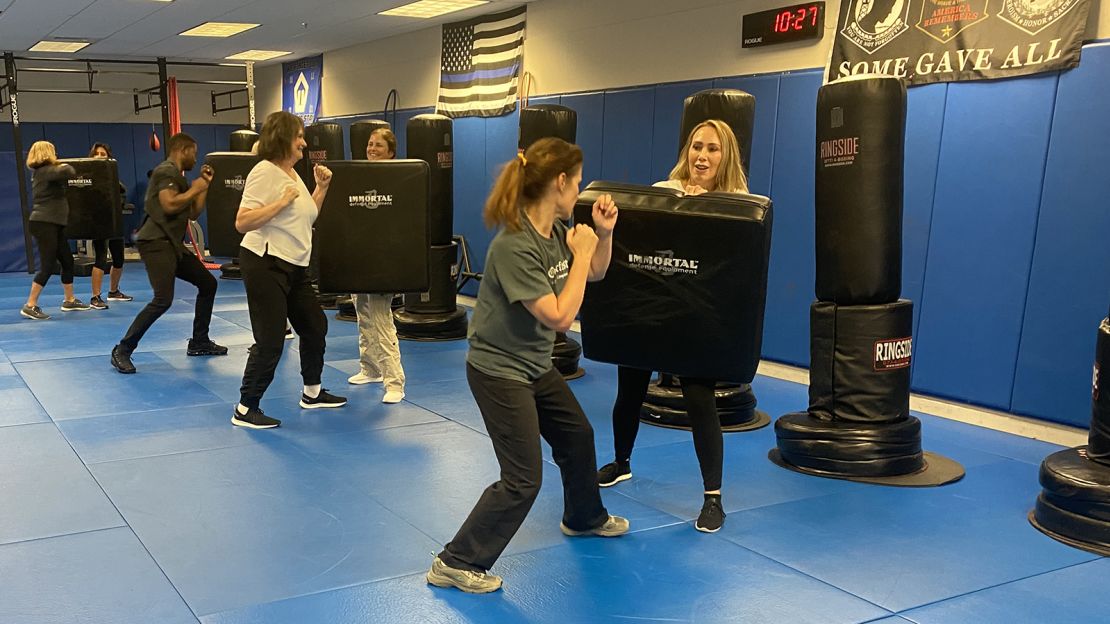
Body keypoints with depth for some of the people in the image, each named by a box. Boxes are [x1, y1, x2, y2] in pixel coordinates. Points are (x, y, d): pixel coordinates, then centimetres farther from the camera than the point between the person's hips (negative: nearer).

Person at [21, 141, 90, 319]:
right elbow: (68, 172, -29)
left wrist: (63, 168, 14)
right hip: (44, 224, -10)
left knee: (67, 261, 14)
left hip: (53, 224, 10)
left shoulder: (42, 172, 17)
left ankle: (69, 300, 25)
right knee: (48, 266, -9)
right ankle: (30, 306, -6)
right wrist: (67, 166, -9)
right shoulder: (46, 171, -13)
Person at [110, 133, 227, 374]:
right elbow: (169, 205, -24)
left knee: (208, 283, 14)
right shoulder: (166, 171, -9)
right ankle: (122, 351, -11)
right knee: (163, 300, -21)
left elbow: (194, 213, 20)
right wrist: (195, 189, -10)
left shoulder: (178, 176, 22)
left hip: (172, 244, 11)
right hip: (157, 243, -11)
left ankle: (199, 343, 23)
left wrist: (204, 184, 16)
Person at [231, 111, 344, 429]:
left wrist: (322, 187, 12)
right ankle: (245, 410, 2)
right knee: (271, 341, -9)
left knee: (315, 326, 17)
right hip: (265, 265, -10)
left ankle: (312, 393, 35)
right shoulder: (264, 172, -14)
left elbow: (307, 217, 22)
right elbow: (242, 222, -21)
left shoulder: (293, 174, 14)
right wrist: (281, 202, -23)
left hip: (295, 267, 10)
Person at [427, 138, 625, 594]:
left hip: (535, 366, 9)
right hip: (499, 370, -9)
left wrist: (603, 234, -2)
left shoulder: (555, 230, -2)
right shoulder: (514, 246, -29)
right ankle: (456, 563, 5)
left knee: (578, 437, 24)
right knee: (523, 478, -7)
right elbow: (559, 316, -28)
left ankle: (584, 518, 50)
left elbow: (594, 274, 15)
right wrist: (581, 253, -21)